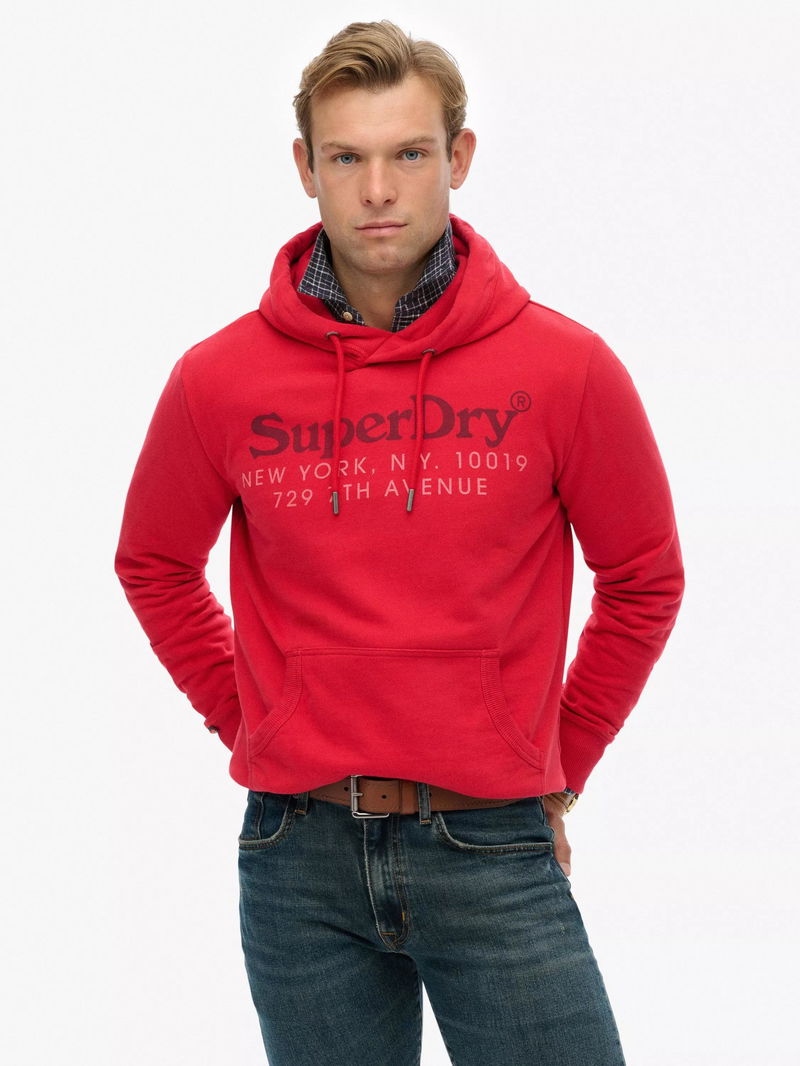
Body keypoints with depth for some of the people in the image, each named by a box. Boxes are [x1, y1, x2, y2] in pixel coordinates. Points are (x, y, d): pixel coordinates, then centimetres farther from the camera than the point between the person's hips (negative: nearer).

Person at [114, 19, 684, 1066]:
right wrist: (250, 720, 9)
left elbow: (643, 581, 8)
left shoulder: (565, 367, -5)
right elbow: (154, 565, 16)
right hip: (298, 857, 1)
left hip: (493, 850, -1)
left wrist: (556, 764, 8)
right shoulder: (219, 380, -1)